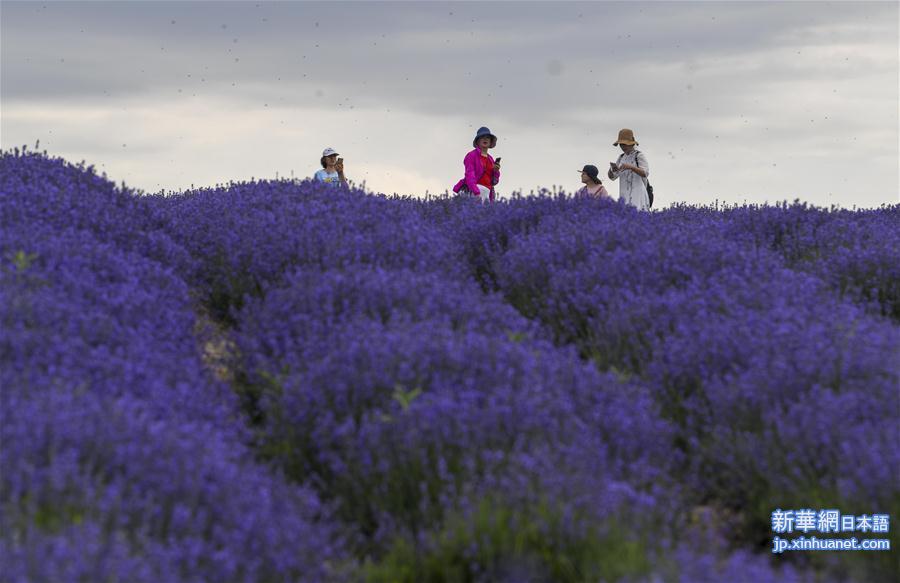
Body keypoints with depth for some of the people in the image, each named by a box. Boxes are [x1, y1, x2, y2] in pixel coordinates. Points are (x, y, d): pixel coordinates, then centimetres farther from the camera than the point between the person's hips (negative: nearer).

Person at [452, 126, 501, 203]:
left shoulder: (490, 159, 21)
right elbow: (469, 175, -10)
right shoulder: (472, 155, 3)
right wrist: (476, 192, -24)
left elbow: (494, 182, 22)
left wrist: (496, 171, 1)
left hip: (486, 193, 6)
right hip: (472, 191, -6)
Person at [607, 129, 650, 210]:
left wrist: (630, 167, -31)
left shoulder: (639, 155, -4)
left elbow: (645, 173, -17)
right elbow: (612, 176, 15)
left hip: (637, 195, -6)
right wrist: (612, 168, -8)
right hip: (624, 196, 7)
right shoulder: (622, 157, 16)